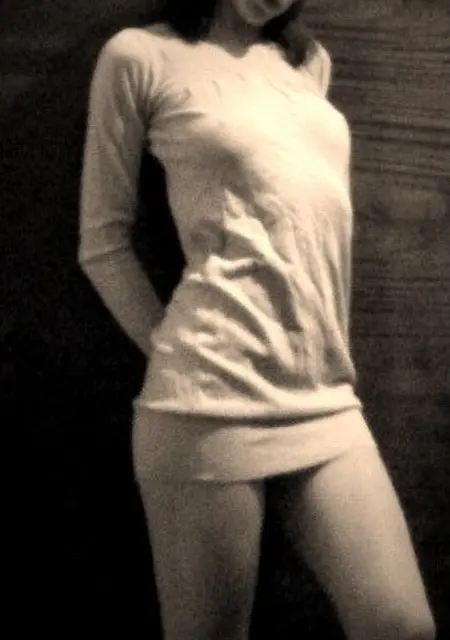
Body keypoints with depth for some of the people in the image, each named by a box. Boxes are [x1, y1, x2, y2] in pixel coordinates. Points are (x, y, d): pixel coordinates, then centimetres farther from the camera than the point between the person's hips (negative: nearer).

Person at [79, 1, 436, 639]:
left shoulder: (311, 61, 19)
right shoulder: (141, 56, 2)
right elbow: (103, 242, 4)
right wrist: (183, 357, 0)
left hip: (327, 400, 6)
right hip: (214, 401, -5)